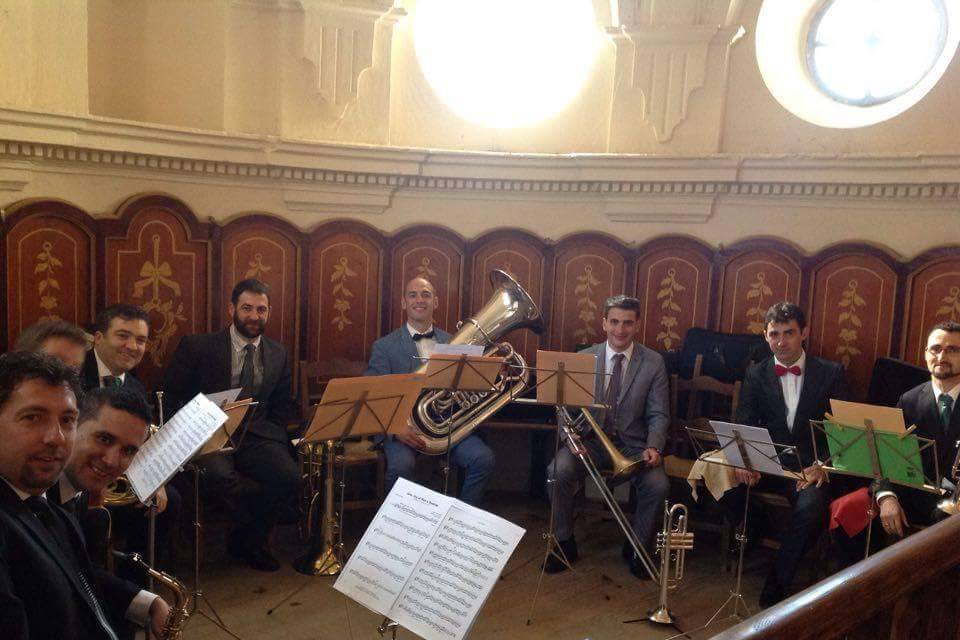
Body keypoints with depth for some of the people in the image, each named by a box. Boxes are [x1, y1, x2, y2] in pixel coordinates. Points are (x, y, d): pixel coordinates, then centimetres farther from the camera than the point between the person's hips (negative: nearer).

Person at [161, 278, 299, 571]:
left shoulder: (278, 354, 13)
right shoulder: (196, 347, 3)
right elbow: (170, 397, 2)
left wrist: (271, 436, -2)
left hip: (258, 437, 3)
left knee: (290, 476, -26)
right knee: (219, 475, -37)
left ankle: (247, 541, 2)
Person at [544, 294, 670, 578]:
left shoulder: (654, 363, 0)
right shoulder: (584, 358, 1)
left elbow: (659, 415, 0)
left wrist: (653, 447, -19)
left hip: (633, 444, 0)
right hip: (590, 440, 0)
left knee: (658, 485, -26)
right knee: (557, 471, -27)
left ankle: (637, 548, 4)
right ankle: (565, 543, -2)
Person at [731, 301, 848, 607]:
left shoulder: (831, 373, 4)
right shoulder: (755, 374, 8)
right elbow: (744, 426, 0)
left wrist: (822, 465, -17)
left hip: (809, 466, -1)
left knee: (811, 507, -33)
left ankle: (774, 589, -15)